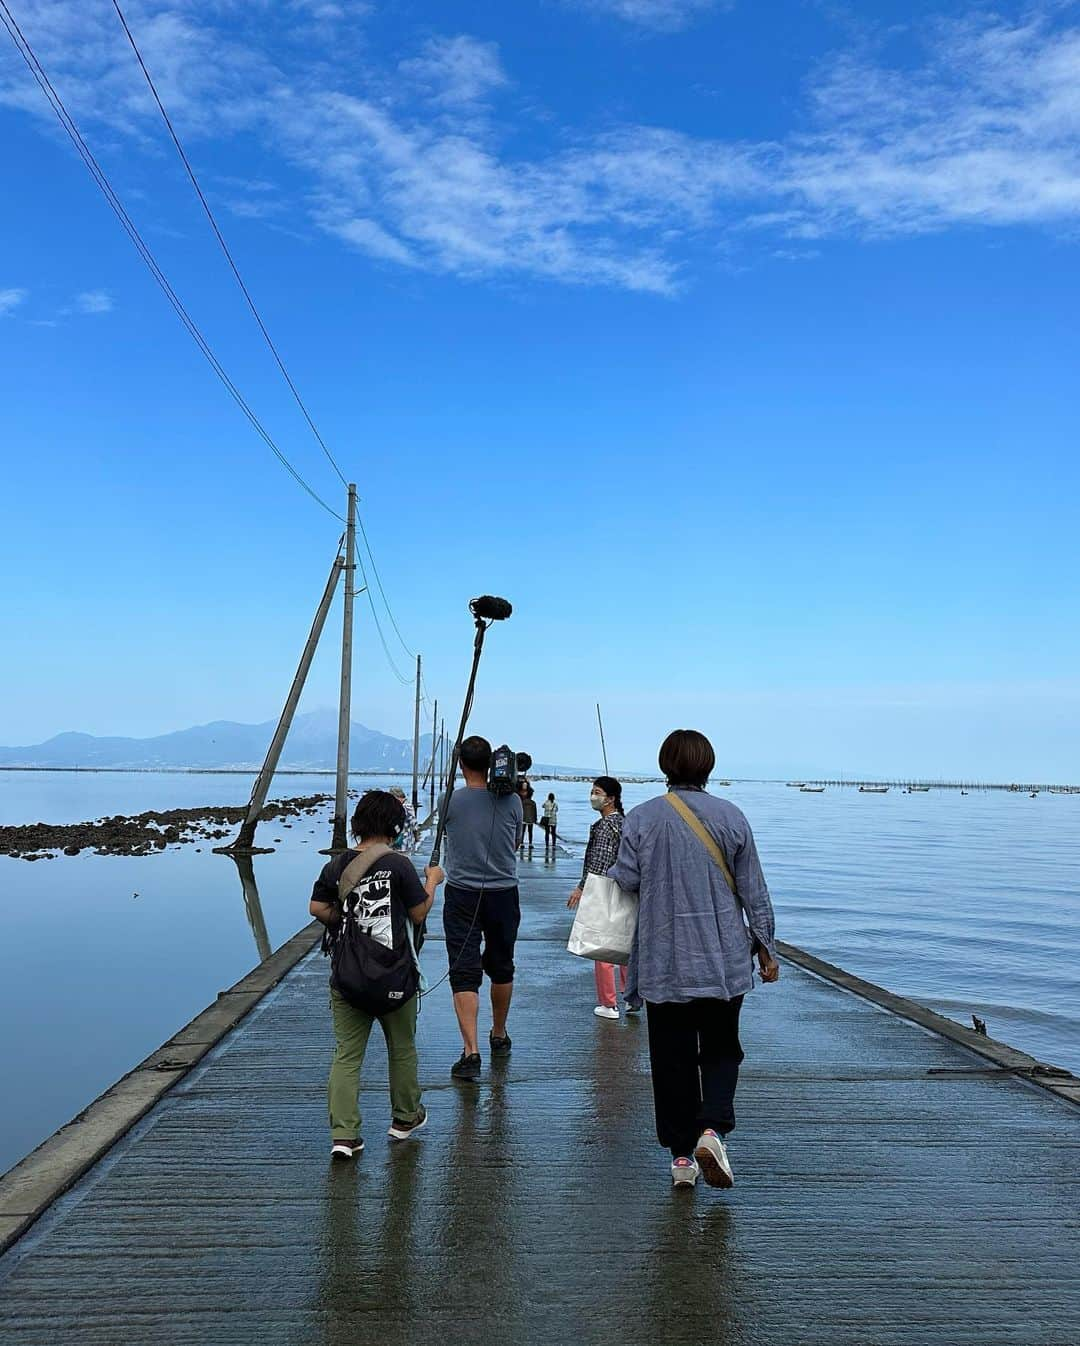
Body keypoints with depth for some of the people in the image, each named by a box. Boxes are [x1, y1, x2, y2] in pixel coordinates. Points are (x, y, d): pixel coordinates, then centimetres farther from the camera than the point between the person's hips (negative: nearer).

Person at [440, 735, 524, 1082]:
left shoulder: (449, 802, -8)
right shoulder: (512, 801, -4)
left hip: (461, 896, -2)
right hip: (504, 894, 2)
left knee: (465, 973, -2)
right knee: (501, 968, 19)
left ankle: (471, 1051, -11)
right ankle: (499, 1036, 36)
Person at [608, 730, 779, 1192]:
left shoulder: (641, 818, -5)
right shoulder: (730, 817, -2)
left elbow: (626, 880, -6)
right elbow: (753, 890, 1)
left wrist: (603, 876, 17)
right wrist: (765, 947, 9)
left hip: (663, 963, 0)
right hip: (724, 962, 1)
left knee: (672, 1058, 10)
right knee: (721, 1049, 15)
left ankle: (681, 1154, 15)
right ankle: (713, 1129, -6)